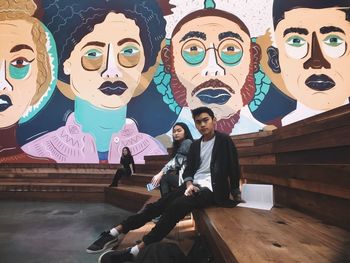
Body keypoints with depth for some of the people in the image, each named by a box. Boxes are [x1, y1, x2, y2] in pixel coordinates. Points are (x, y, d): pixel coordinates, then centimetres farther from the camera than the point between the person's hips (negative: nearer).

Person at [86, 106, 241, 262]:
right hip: (194, 185, 6)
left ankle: (136, 250, -33)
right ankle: (115, 232, -14)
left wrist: (236, 192, 1)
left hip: (211, 188, -6)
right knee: (159, 204, -14)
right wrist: (189, 184, -8)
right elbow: (189, 170, 12)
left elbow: (233, 167, 0)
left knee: (176, 206, -30)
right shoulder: (195, 145, 15)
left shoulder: (224, 140, -1)